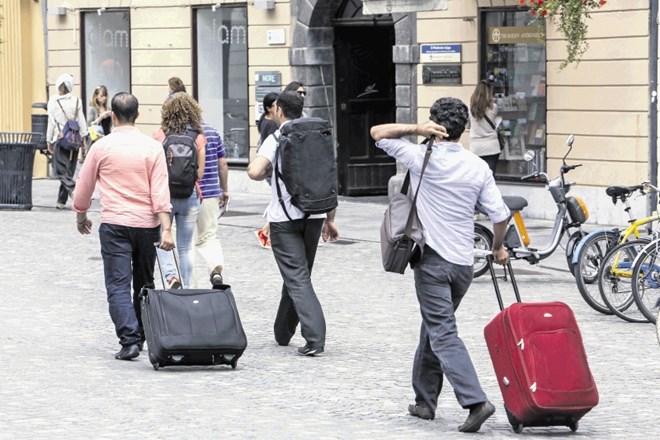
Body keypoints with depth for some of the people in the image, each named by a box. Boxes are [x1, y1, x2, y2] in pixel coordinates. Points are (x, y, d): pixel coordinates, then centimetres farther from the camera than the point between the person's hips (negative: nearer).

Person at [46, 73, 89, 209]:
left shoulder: (53, 101, -7)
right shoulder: (77, 101, 1)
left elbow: (51, 122, -5)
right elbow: (82, 121, 4)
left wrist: (49, 140, 2)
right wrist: (84, 138, 12)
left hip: (59, 139, -4)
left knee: (61, 169, -1)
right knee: (69, 169, 9)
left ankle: (73, 189, -27)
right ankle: (61, 201, 12)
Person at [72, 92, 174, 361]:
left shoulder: (102, 147, -2)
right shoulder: (152, 147, -1)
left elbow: (83, 188, 7)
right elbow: (160, 192, -7)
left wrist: (81, 216, 25)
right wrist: (166, 229, -9)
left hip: (114, 224, -2)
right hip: (147, 224, 2)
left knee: (118, 285, -4)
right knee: (144, 284, 17)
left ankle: (130, 339, -18)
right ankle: (142, 335, 25)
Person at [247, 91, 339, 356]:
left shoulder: (276, 140, -8)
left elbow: (254, 172, -22)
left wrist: (266, 172, 2)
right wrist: (330, 219, 17)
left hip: (284, 217, -5)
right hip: (314, 215, 5)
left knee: (297, 278, -7)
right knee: (299, 274, 18)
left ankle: (314, 338, -20)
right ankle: (283, 332, 30)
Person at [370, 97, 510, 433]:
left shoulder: (423, 158, -7)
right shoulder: (478, 167, 4)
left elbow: (378, 133, 0)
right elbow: (500, 214, 2)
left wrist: (416, 129, -10)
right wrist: (498, 247, 19)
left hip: (432, 259, -5)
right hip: (463, 263, 5)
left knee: (443, 334, -9)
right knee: (434, 327, 21)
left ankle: (475, 401, -24)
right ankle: (424, 399, 26)